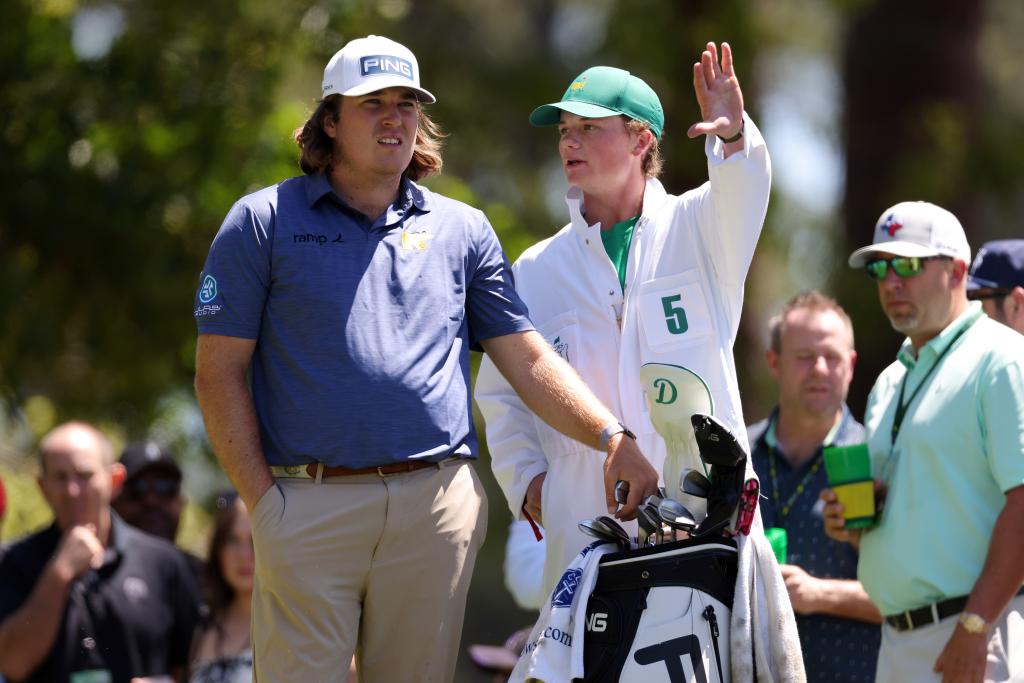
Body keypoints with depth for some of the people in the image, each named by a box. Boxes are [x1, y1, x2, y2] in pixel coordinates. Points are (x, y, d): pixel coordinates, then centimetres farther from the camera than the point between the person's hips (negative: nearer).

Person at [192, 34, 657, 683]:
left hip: (439, 505, 3)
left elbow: (527, 357, 13)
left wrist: (611, 435, -2)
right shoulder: (264, 222, 6)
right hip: (308, 504, -3)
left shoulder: (463, 230, 15)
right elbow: (221, 370, 3)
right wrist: (262, 498, -6)